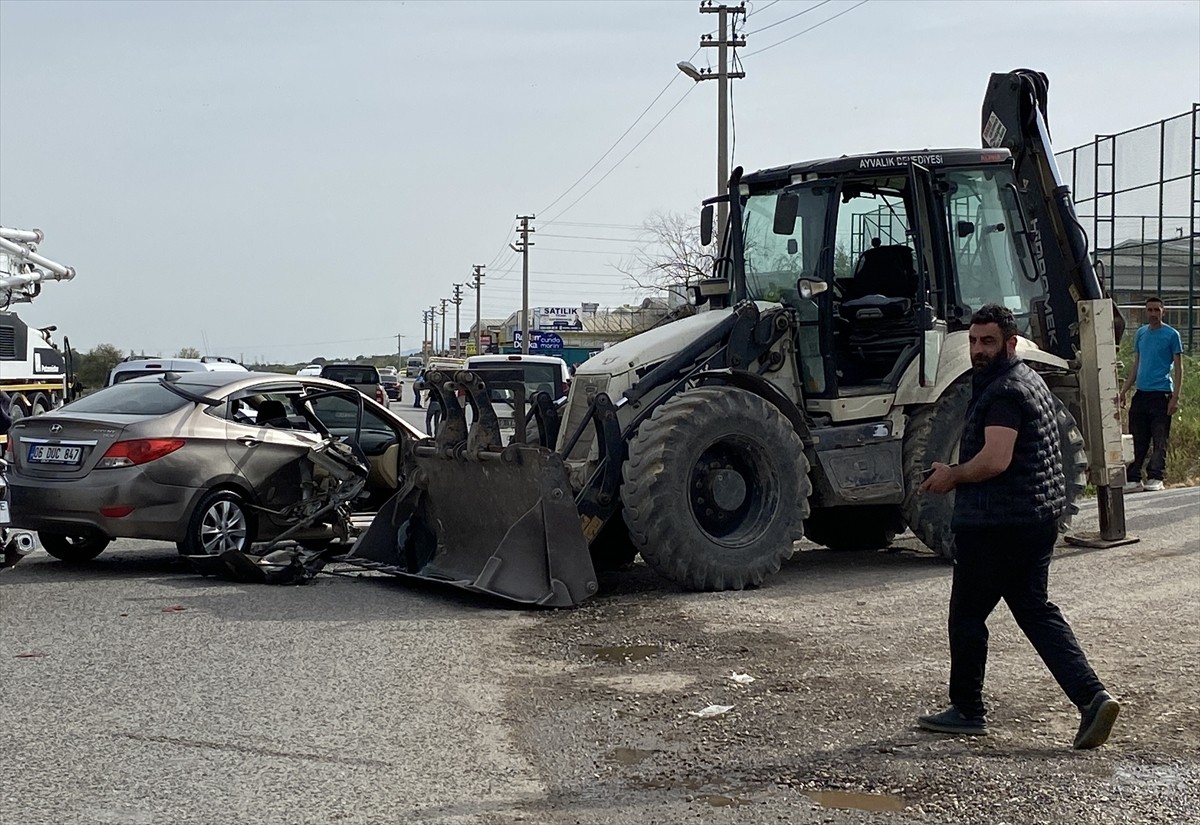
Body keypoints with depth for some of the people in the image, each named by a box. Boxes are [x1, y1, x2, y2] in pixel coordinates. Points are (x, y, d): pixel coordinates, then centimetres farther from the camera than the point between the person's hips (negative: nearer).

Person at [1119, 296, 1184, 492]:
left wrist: (1175, 397, -10)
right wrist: (1124, 390, 13)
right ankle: (1134, 479, 8)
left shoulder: (1171, 335, -2)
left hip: (1161, 393, -5)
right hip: (1141, 393, 5)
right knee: (1137, 439, 5)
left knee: (1160, 440, -2)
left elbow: (1178, 368, -2)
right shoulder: (1140, 333, 13)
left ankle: (1155, 478, 2)